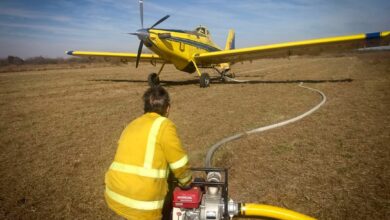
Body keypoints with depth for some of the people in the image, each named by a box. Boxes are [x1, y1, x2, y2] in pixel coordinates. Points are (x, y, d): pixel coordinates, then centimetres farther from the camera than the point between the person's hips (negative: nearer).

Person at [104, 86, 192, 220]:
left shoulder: (132, 126, 15)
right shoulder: (164, 125, -7)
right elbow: (180, 165, -4)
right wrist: (187, 183, 16)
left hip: (114, 196, 7)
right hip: (141, 203, -6)